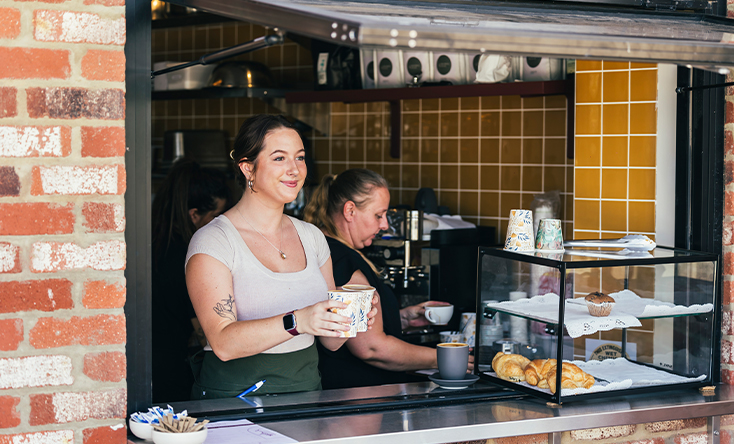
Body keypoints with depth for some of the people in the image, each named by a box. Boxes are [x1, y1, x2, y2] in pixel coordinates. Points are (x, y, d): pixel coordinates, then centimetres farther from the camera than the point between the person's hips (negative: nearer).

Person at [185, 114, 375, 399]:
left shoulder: (312, 237, 14)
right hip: (235, 400, -5)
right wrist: (296, 322, -28)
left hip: (307, 389, 5)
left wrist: (350, 317, -5)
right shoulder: (212, 241, -5)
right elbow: (223, 343, -17)